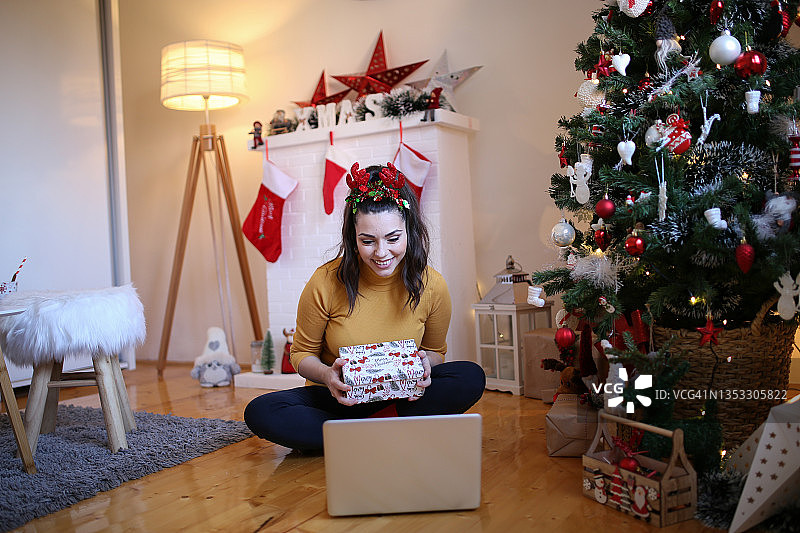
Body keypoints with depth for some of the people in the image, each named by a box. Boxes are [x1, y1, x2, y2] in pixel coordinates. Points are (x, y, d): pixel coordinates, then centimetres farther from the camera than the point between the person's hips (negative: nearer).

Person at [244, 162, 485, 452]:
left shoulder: (431, 286, -11)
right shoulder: (326, 283, -15)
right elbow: (302, 353, -1)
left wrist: (424, 364, -18)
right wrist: (327, 375, -24)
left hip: (402, 394, 1)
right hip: (338, 398, 0)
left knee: (471, 377, -25)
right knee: (261, 412, -26)